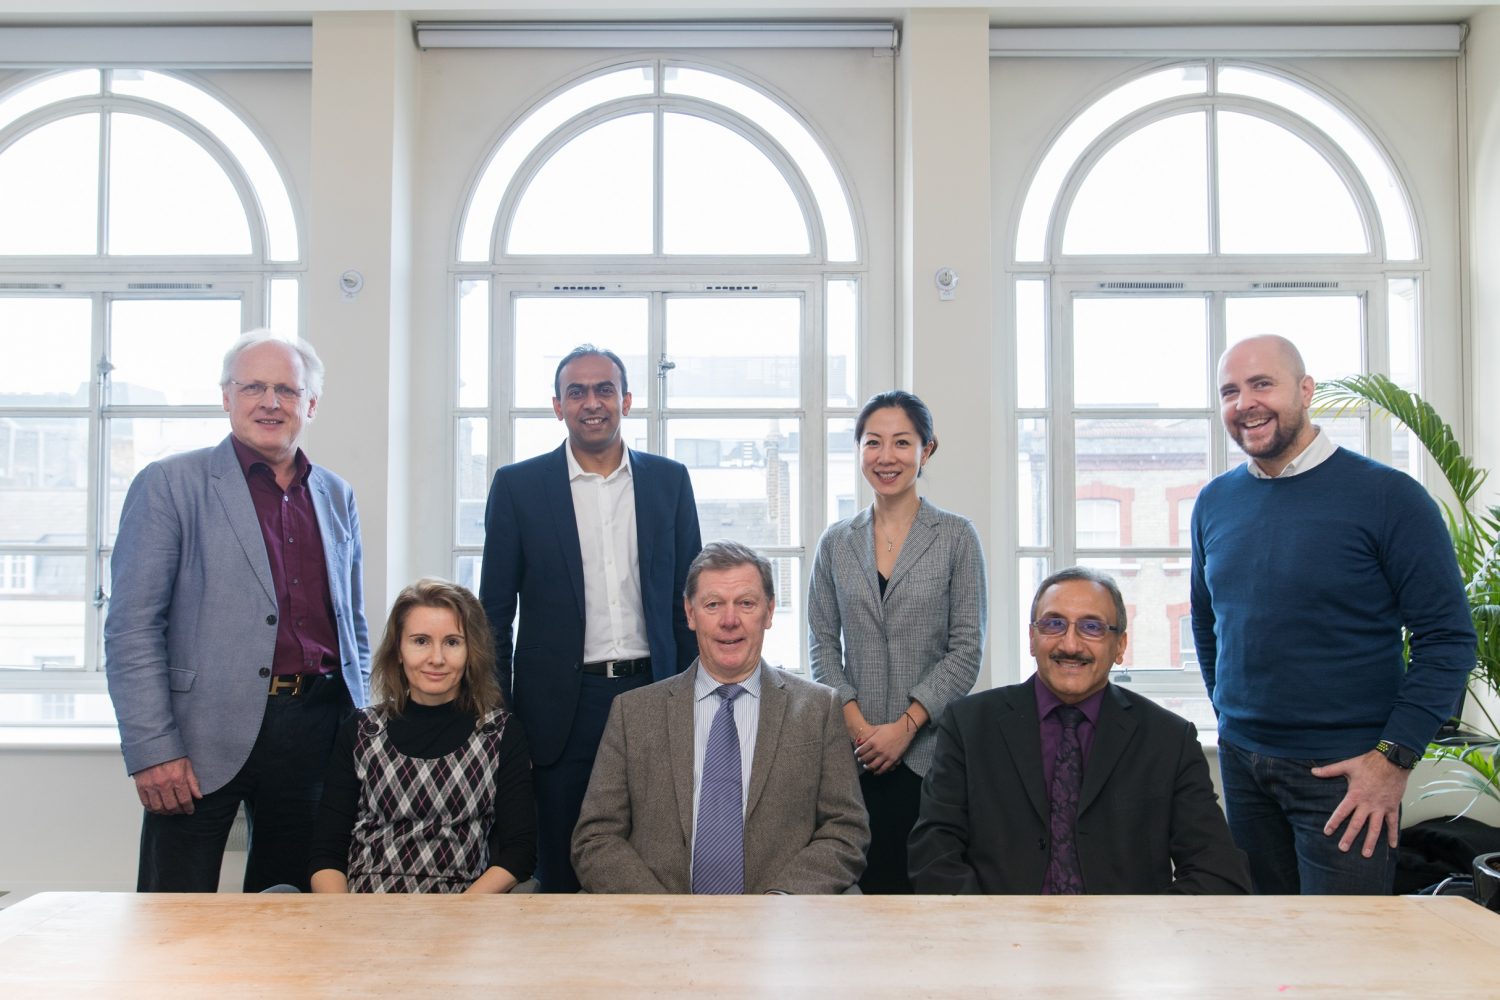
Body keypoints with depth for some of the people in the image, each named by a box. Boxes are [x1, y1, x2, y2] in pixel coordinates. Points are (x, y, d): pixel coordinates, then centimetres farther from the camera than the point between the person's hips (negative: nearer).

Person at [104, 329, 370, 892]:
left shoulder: (338, 497, 13)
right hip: (206, 739, -4)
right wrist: (152, 749, -12)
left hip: (314, 734, 4)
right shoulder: (170, 484, -1)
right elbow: (131, 628, -6)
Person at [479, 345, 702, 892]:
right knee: (561, 869, 8)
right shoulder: (518, 486, 2)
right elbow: (496, 612, 3)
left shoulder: (669, 480, 6)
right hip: (563, 703, -1)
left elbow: (687, 598, 9)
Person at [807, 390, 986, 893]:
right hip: (854, 751, 2)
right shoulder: (836, 543, 8)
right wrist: (856, 723, -6)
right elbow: (823, 645, 7)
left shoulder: (956, 536, 1)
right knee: (868, 876, 2)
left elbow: (966, 649, -3)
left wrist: (905, 725, -10)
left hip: (929, 746, -2)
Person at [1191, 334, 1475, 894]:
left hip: (1345, 769, -4)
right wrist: (1230, 715, 13)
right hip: (1241, 759, 5)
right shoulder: (1214, 502, 5)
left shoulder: (1387, 496, -10)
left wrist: (1394, 758, -15)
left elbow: (1448, 639, -11)